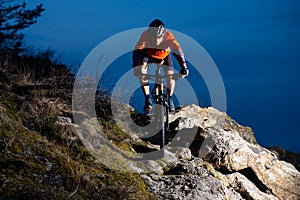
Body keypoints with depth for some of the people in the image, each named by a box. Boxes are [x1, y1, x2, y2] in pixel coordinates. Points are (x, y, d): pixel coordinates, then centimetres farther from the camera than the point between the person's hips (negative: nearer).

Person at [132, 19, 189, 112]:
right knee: (141, 70, -25)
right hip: (148, 53, 0)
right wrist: (136, 67, -54)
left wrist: (184, 67, -53)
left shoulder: (168, 36, -37)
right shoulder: (145, 35, -37)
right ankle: (147, 99, -15)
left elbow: (177, 51, -41)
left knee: (170, 74, -18)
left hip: (164, 54, 0)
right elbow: (137, 50, -41)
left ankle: (169, 99, 5)